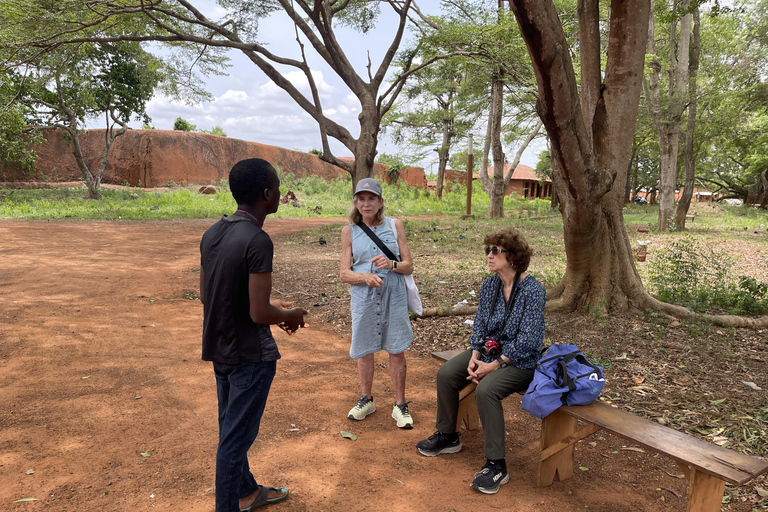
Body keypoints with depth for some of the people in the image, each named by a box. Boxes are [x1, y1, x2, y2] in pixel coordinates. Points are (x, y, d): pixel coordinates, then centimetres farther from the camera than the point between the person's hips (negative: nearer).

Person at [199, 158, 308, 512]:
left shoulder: (212, 233, 2)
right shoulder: (257, 241, -23)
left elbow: (207, 296, 10)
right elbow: (259, 314, -24)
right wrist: (291, 315, -3)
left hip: (219, 349, 9)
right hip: (250, 354, -8)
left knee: (231, 429, 22)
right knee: (236, 437, 6)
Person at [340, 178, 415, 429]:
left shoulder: (395, 226, 2)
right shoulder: (349, 231, 2)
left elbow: (409, 266, 2)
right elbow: (344, 274, -2)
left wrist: (391, 264, -19)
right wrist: (365, 277, -22)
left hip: (393, 296, 0)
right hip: (363, 298, 1)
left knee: (397, 351, 4)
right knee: (364, 351, 11)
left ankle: (400, 405, 19)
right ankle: (366, 400, 32)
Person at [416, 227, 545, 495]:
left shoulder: (532, 290, -19)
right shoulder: (489, 285, 1)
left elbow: (526, 341, -21)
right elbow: (479, 324, 7)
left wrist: (494, 366, -21)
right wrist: (474, 357, -9)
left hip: (520, 360, -7)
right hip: (488, 351, 7)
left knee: (486, 390, -31)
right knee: (446, 374, -7)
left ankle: (496, 466, -18)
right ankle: (447, 436, 13)